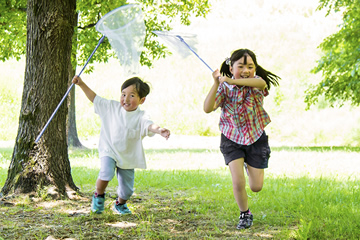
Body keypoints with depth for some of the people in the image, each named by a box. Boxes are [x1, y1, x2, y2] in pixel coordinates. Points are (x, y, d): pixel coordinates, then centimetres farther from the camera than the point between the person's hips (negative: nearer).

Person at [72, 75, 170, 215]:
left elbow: (149, 126, -32)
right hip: (109, 151, 0)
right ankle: (99, 196, 1)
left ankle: (120, 204, 41)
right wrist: (81, 84, 3)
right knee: (106, 172, -30)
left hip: (128, 157, 0)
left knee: (127, 189, 4)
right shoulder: (112, 107, -2)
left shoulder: (140, 117, -12)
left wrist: (159, 130, -54)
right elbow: (95, 98, 8)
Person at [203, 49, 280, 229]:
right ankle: (245, 214, 14)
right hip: (232, 139, -1)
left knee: (256, 187, 6)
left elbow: (261, 83, -42)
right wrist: (216, 84, -34)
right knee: (238, 182, -14)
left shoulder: (256, 83, -14)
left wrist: (232, 81, -55)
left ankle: (249, 164, 42)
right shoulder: (225, 88, -13)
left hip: (256, 138, 1)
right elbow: (207, 108, -25)